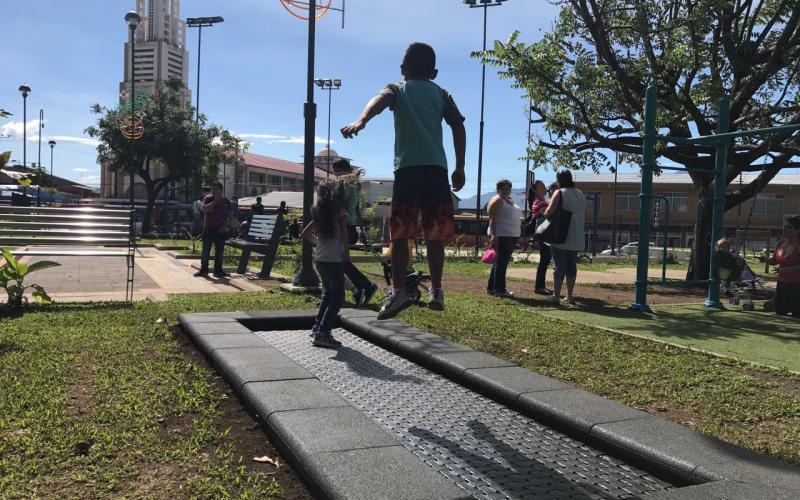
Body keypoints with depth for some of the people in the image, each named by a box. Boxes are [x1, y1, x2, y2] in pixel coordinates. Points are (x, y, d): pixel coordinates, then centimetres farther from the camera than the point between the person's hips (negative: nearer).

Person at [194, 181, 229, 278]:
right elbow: (204, 209, -17)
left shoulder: (225, 201, 6)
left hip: (220, 230, 2)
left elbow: (228, 215, 13)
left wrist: (225, 226, 1)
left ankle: (218, 270, 11)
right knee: (206, 250, 3)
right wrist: (214, 202, -22)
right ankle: (203, 269, 13)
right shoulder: (208, 198, -1)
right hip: (208, 228, -1)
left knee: (219, 250, 4)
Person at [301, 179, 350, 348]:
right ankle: (322, 333, -8)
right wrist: (347, 252, -8)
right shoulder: (340, 211, -7)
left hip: (320, 259, 7)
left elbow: (305, 234, 14)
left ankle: (317, 327, 24)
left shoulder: (320, 212, 11)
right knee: (338, 298, -1)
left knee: (328, 294, 22)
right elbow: (343, 234, -19)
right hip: (334, 260, -7)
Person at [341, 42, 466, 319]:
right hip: (437, 168, 2)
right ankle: (436, 291, 9)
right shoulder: (442, 94, 21)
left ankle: (399, 290, -8)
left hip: (407, 167, -2)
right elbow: (458, 125, 7)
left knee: (400, 233, 0)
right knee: (434, 234, 8)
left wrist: (360, 121, -27)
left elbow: (378, 101, -8)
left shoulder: (396, 89, 16)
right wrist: (460, 167, 8)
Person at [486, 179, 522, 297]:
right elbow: (493, 220, -17)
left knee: (500, 262, 12)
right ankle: (499, 290, -4)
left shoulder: (511, 201, 18)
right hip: (501, 236, -9)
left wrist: (517, 237, 19)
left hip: (511, 236, 10)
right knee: (501, 263, -7)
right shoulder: (497, 200, -10)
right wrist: (494, 236, -26)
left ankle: (491, 288, 19)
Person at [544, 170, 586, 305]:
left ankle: (556, 296, 2)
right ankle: (570, 296, 17)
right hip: (577, 239, 6)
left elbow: (549, 212, -19)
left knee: (559, 267, -1)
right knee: (572, 266, 13)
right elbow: (583, 218, 18)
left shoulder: (560, 193, -9)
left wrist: (545, 214, 0)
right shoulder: (581, 195, 12)